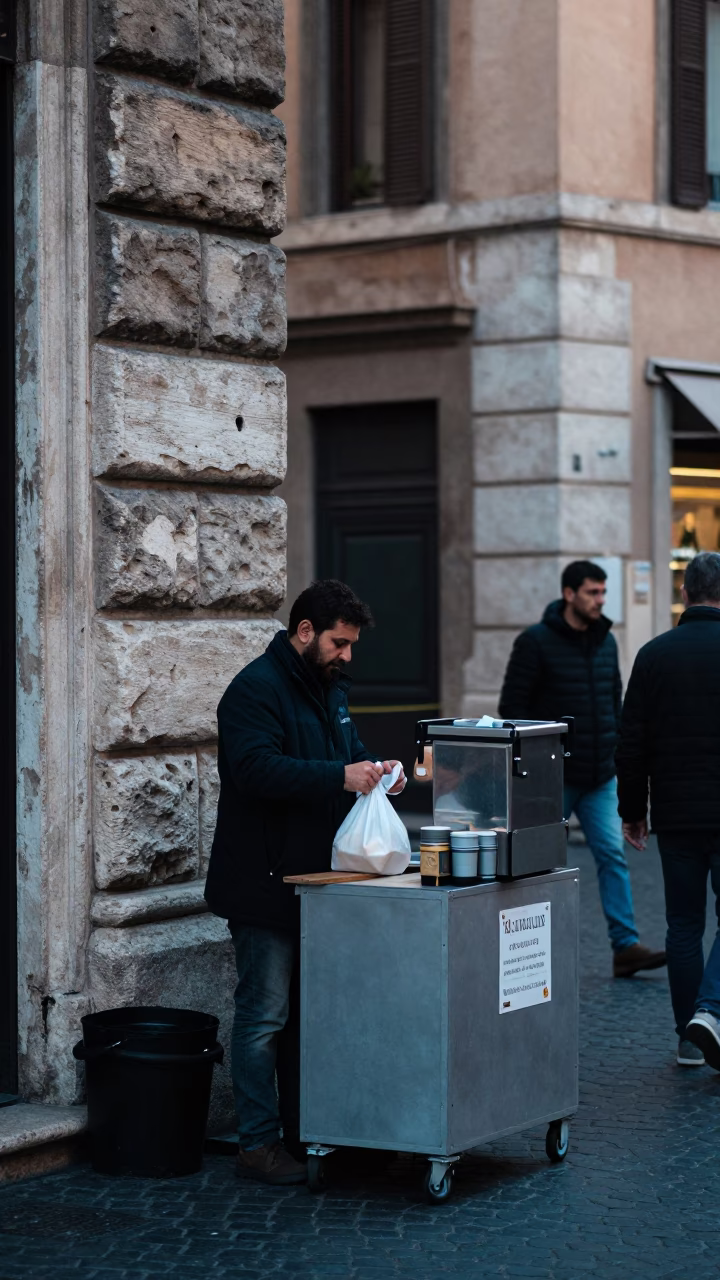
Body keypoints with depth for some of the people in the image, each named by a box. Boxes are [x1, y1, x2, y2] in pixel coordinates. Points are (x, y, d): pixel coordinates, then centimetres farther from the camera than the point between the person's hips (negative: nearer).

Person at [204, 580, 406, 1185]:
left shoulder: (330, 687, 16)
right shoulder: (257, 689, -14)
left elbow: (347, 749, 25)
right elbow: (257, 767, -27)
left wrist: (372, 768, 2)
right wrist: (341, 775, -31)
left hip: (317, 877, 9)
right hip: (265, 881, -9)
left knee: (309, 1010, 14)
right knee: (266, 1014, -4)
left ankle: (304, 1130, 23)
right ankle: (258, 1143, 3)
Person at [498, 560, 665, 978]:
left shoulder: (606, 641, 10)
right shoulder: (536, 642, -9)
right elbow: (513, 706, -8)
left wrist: (616, 751, 10)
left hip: (600, 778, 5)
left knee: (613, 856, -3)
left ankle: (626, 946, -4)